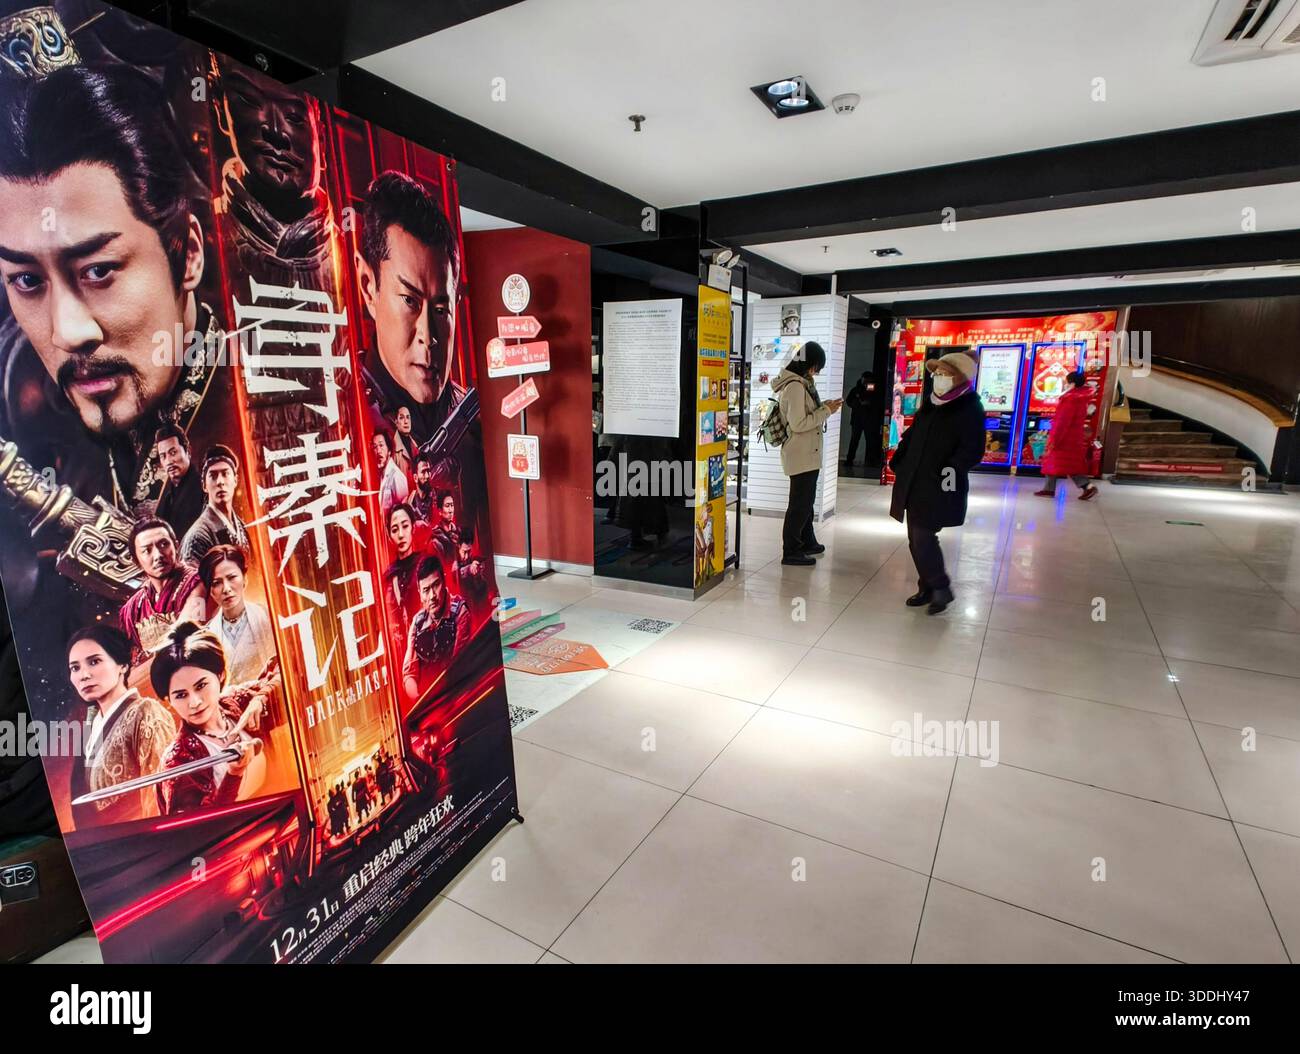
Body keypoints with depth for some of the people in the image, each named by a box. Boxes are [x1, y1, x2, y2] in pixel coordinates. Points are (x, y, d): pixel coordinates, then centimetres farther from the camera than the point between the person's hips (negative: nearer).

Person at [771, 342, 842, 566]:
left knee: (805, 500, 21)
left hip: (806, 454, 10)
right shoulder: (796, 386, -19)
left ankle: (807, 542, 36)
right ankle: (791, 551, 8)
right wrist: (826, 411, -16)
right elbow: (798, 423, -24)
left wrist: (824, 407, 7)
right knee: (800, 503, -1)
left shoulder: (800, 383, 12)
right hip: (801, 455, -10)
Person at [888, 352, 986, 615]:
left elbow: (973, 449, -15)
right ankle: (927, 588, 26)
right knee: (916, 539, 11)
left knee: (923, 537, -10)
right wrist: (898, 462, 12)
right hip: (914, 485, 8)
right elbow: (912, 435, 22)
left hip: (940, 488, -8)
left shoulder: (970, 408, -7)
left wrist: (953, 469, -27)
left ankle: (941, 588, 9)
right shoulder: (930, 404, 15)